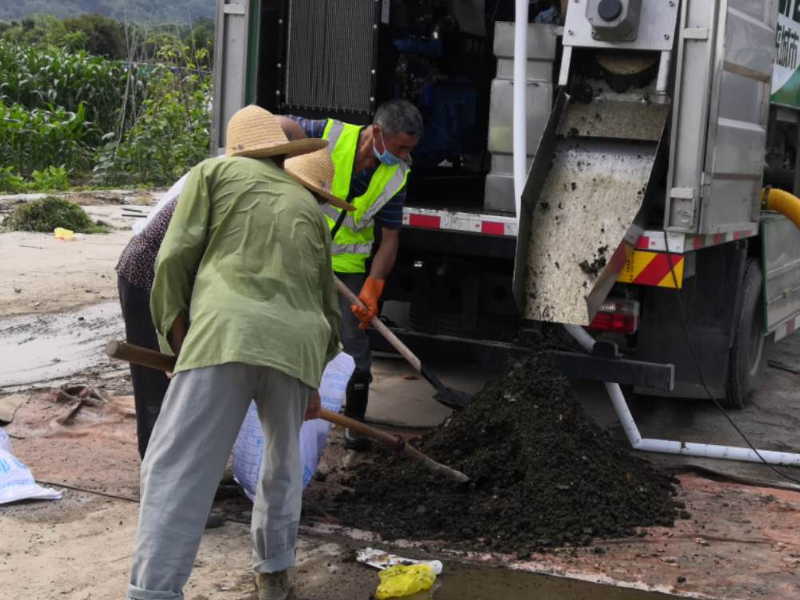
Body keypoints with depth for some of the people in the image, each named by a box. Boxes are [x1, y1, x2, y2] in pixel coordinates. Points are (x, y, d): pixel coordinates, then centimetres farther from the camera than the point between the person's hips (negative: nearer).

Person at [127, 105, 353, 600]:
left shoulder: (215, 171, 19)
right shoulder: (309, 209, 30)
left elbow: (175, 260, 7)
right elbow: (329, 309, 32)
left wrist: (178, 344, 14)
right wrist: (313, 382, 44)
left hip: (228, 336, -4)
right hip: (297, 345, 5)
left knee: (176, 469, -6)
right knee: (283, 463, 25)